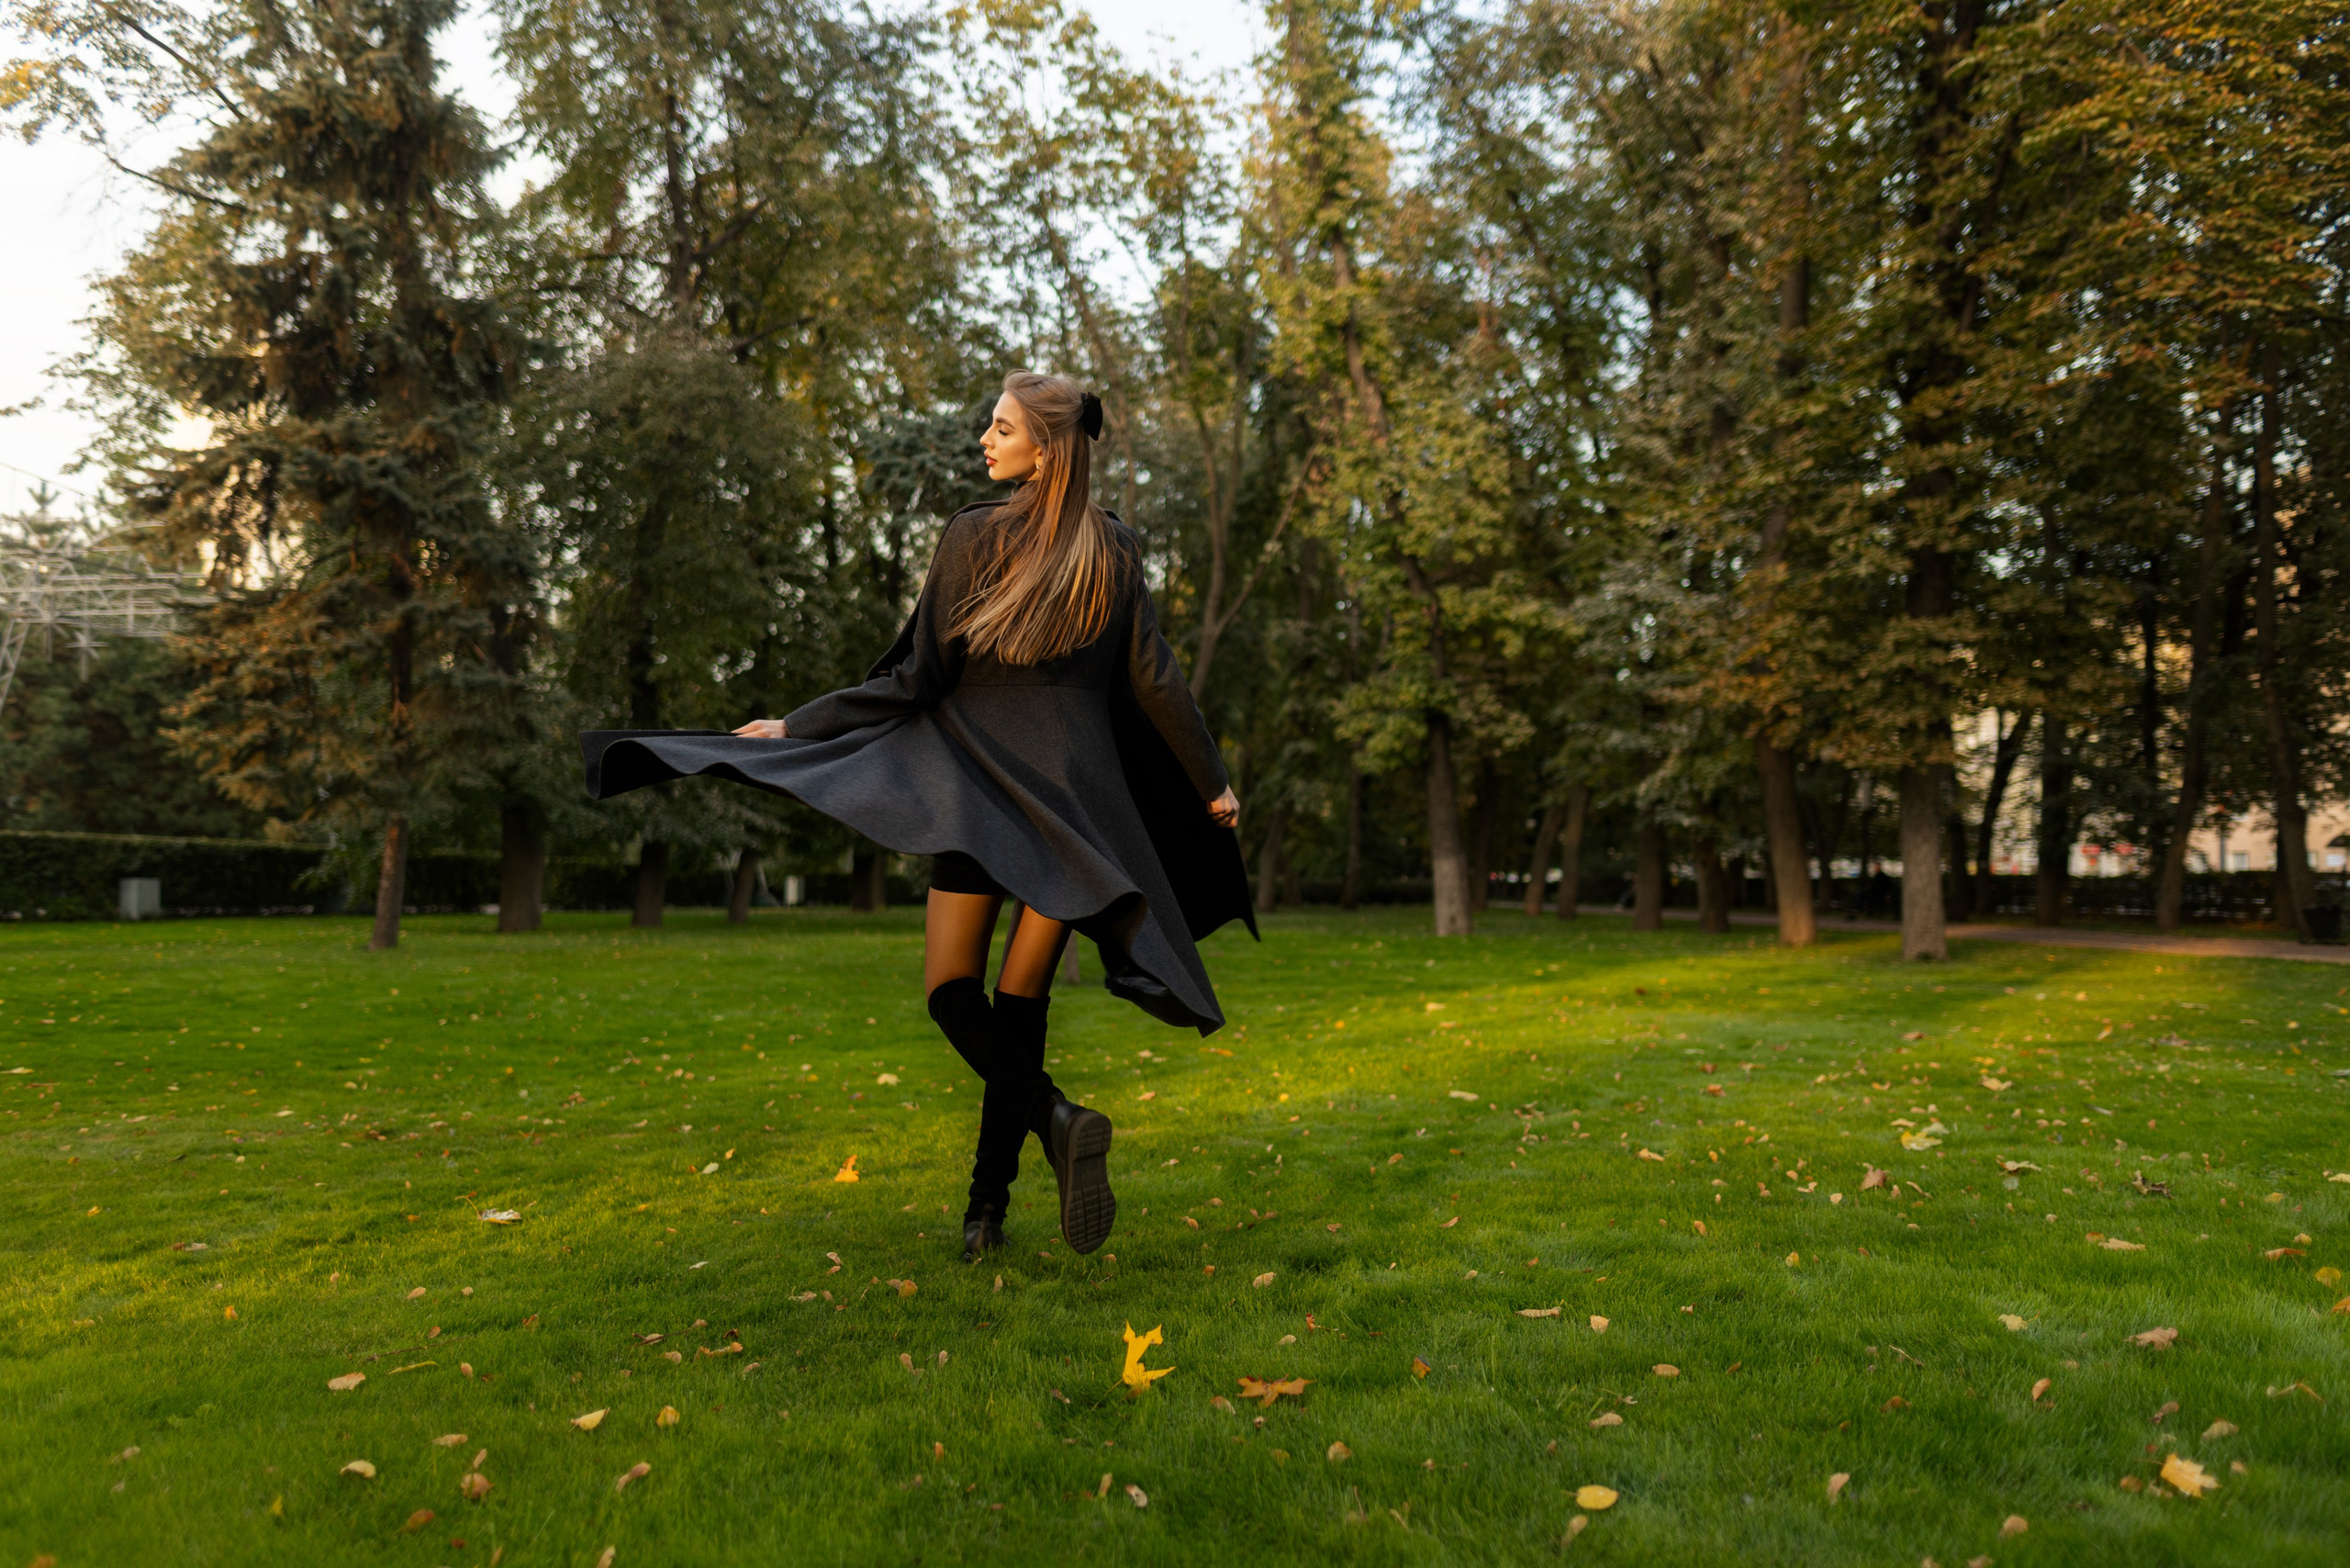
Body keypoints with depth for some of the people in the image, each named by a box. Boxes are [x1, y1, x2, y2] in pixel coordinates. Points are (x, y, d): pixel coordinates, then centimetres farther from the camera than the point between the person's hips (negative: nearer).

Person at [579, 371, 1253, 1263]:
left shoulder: (972, 538, -6)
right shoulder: (1116, 554, 3)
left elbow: (917, 678, -7)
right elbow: (1154, 683, 4)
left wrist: (795, 727, 2)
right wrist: (1213, 784, 14)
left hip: (981, 788, -4)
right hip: (1076, 797, 4)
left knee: (951, 988, 5)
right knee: (1021, 999, 9)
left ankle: (1054, 1117, -20)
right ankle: (988, 1203, 13)